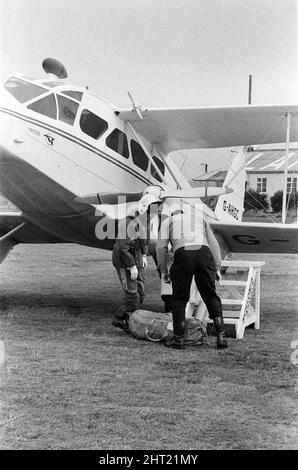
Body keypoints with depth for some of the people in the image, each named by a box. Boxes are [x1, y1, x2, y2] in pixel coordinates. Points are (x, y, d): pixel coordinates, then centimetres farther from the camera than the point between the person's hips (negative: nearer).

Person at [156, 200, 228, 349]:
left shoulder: (168, 221, 27)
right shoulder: (200, 218, 35)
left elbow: (161, 247, 12)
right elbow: (214, 244, 24)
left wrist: (164, 271, 20)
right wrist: (217, 268, 21)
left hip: (182, 255, -2)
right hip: (204, 254, 2)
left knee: (179, 298, 10)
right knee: (211, 297, 12)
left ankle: (178, 338, 11)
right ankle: (221, 336, 5)